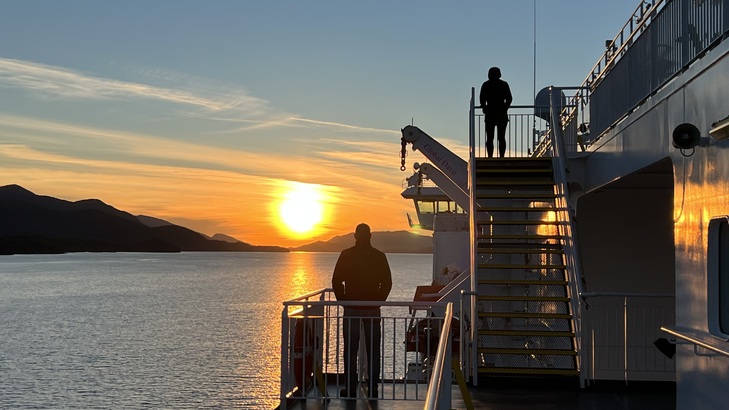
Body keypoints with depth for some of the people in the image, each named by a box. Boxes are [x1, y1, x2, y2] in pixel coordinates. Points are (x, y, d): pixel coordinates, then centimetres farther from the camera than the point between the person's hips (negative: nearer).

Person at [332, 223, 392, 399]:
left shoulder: (346, 255, -3)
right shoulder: (379, 256, 0)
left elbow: (336, 281, -2)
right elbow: (387, 283, 2)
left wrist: (343, 301, 8)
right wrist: (378, 301, 11)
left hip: (351, 309, -1)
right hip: (373, 310, 1)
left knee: (350, 351, 3)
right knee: (373, 351, 6)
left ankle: (350, 388, 3)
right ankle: (373, 388, 6)